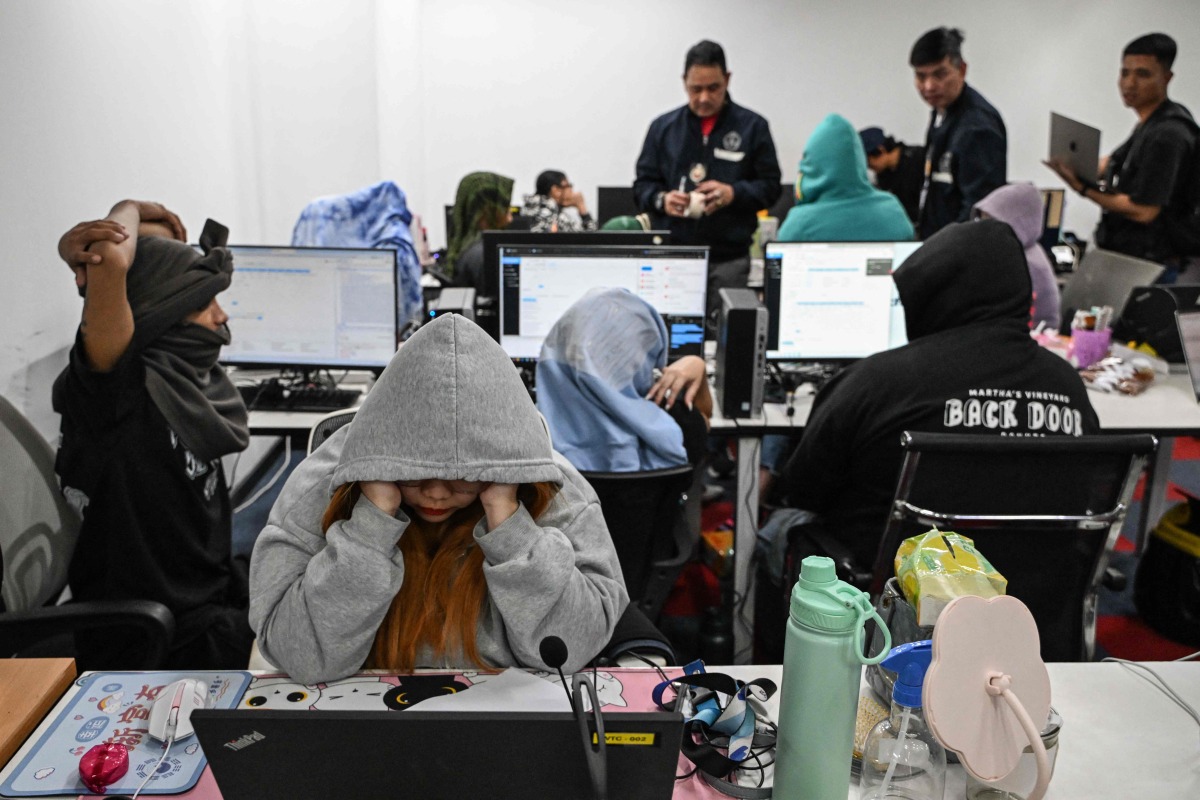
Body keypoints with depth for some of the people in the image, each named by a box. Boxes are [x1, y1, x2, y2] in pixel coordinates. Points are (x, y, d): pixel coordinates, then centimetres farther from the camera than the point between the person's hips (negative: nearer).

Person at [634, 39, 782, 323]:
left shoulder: (752, 126, 6)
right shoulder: (663, 127, 10)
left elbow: (770, 186, 5)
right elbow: (642, 185, 12)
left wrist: (733, 193, -14)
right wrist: (662, 200, -10)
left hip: (728, 260, -1)